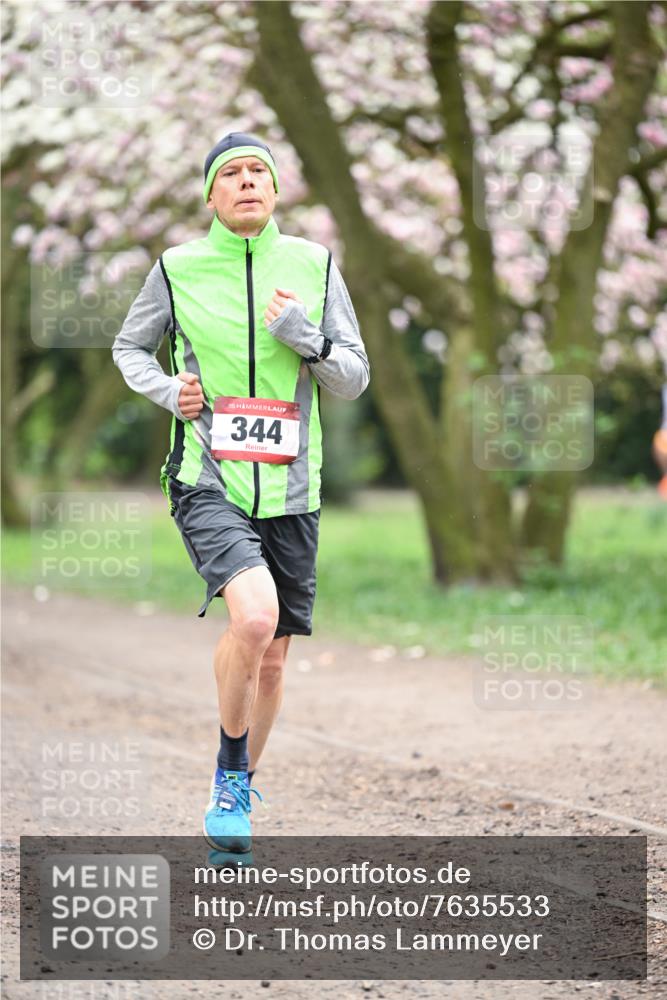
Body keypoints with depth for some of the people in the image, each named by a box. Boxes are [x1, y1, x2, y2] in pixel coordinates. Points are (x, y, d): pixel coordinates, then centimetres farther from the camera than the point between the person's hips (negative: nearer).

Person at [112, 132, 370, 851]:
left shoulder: (314, 266, 5)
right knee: (254, 616, -27)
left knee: (271, 657, 9)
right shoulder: (178, 269, 1)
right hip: (209, 484, -3)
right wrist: (165, 390, -2)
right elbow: (129, 346, 18)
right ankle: (231, 769, -4)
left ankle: (237, 790, 32)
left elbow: (354, 380, 7)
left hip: (290, 491, 3)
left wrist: (304, 337, -12)